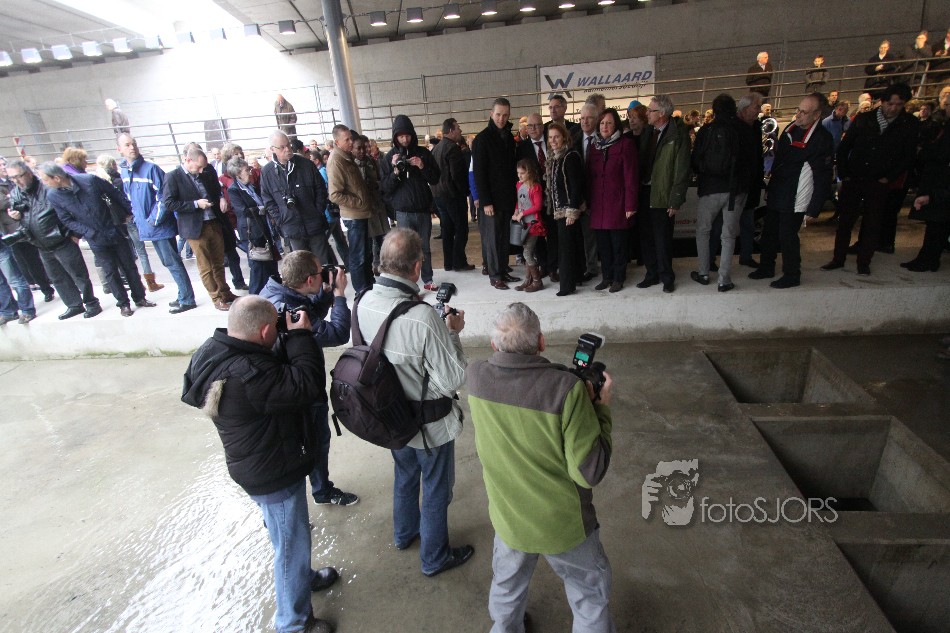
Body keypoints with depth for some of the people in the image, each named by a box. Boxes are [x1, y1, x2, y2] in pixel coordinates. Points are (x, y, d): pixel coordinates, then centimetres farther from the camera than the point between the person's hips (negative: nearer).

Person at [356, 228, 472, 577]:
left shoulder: (363, 303, -15)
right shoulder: (423, 318, -35)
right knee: (436, 489, 19)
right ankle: (434, 557, 43)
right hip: (429, 423, -6)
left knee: (405, 475, 32)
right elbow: (453, 379, -28)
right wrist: (453, 333, -15)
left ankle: (404, 532, 57)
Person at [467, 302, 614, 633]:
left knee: (506, 592, 32)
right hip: (564, 525, -3)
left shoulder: (475, 377, -16)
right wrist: (601, 407, -12)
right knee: (591, 598, 26)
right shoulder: (567, 388, -29)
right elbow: (590, 472, -24)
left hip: (508, 519, 4)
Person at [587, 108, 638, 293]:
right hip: (598, 204, 5)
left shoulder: (626, 144, -3)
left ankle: (618, 278, 15)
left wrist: (630, 205, -13)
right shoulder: (595, 146, 13)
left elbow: (631, 176, -9)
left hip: (617, 204, -5)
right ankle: (607, 277, 22)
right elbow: (590, 176, 13)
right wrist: (589, 201, 8)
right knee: (602, 243, 9)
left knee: (618, 243, 2)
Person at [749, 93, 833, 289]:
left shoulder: (821, 139, -17)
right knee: (769, 233, 16)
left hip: (794, 200, -7)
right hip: (776, 195, 8)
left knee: (787, 236, -1)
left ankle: (792, 275, 15)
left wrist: (813, 210, -19)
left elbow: (823, 179, -17)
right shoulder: (791, 128, 6)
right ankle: (766, 267, 32)